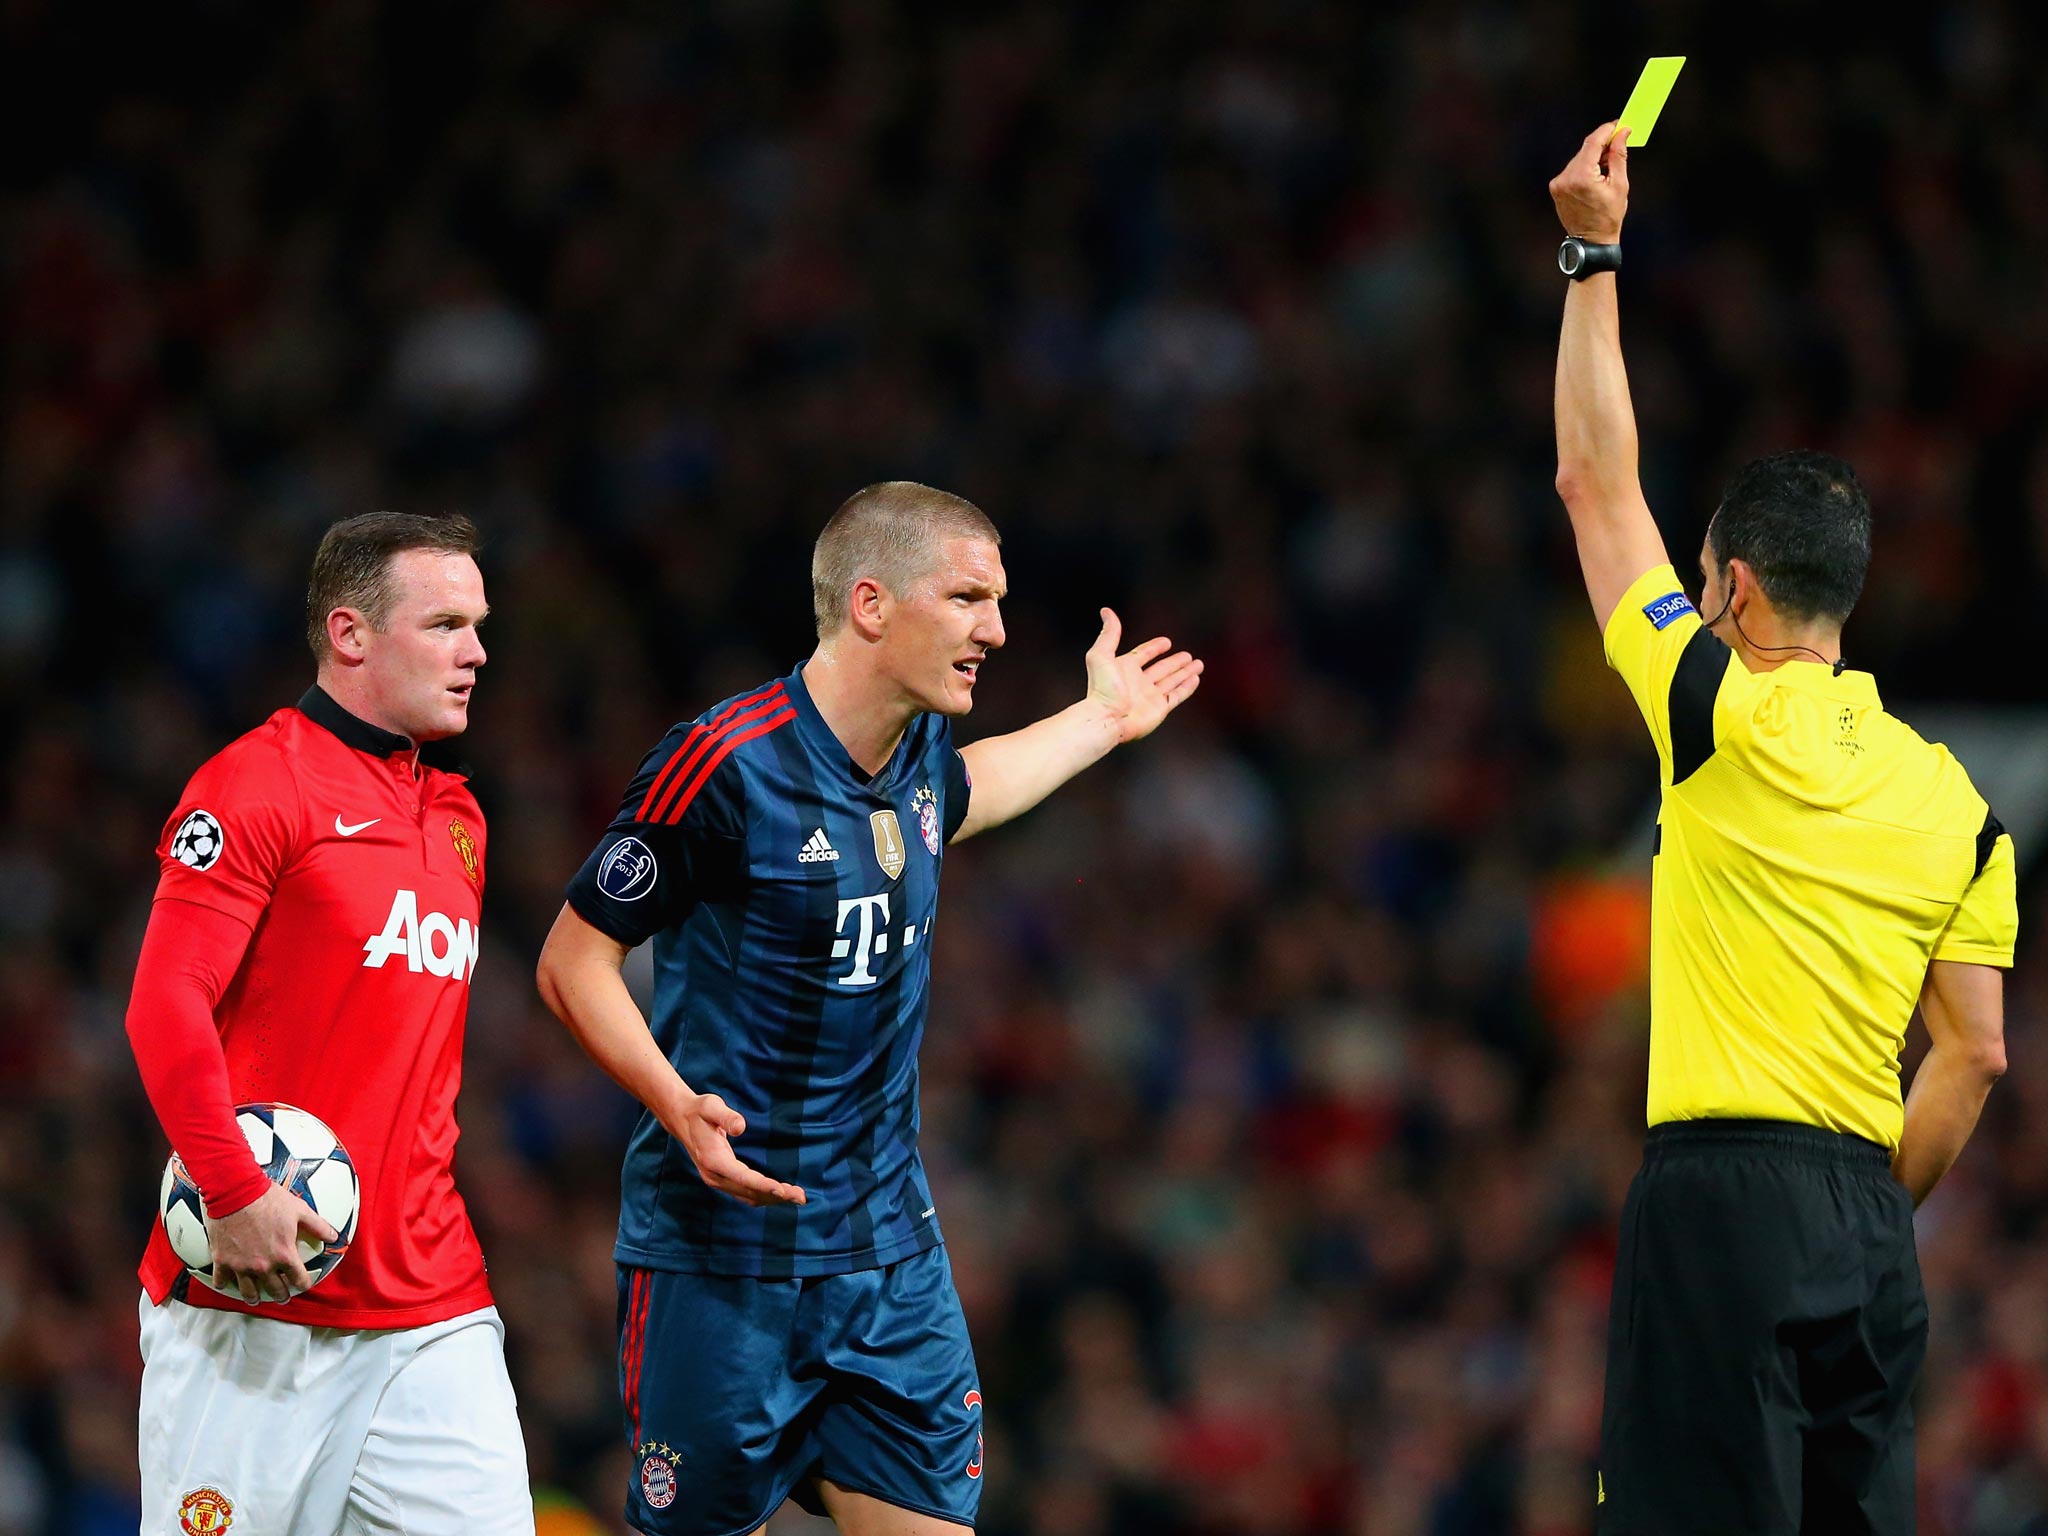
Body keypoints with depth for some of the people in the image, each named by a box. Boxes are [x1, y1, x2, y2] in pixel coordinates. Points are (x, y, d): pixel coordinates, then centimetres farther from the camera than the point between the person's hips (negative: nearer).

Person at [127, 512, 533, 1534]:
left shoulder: (457, 820, 19)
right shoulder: (258, 783, -6)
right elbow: (165, 1006, -13)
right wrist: (235, 1196, -19)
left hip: (430, 1306, 7)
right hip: (252, 1296, -7)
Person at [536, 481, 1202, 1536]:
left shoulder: (921, 753, 7)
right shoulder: (725, 763, -16)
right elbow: (573, 959, -11)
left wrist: (1102, 720, 44)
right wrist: (677, 1104, -24)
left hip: (891, 1251, 7)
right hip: (724, 1254, -7)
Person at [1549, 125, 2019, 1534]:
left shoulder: (1731, 719, -4)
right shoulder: (1951, 799, 11)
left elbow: (1599, 486, 5)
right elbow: (1975, 1056, 9)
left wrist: (1594, 255, 12)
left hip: (1723, 1193, -6)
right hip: (1869, 1213, 6)